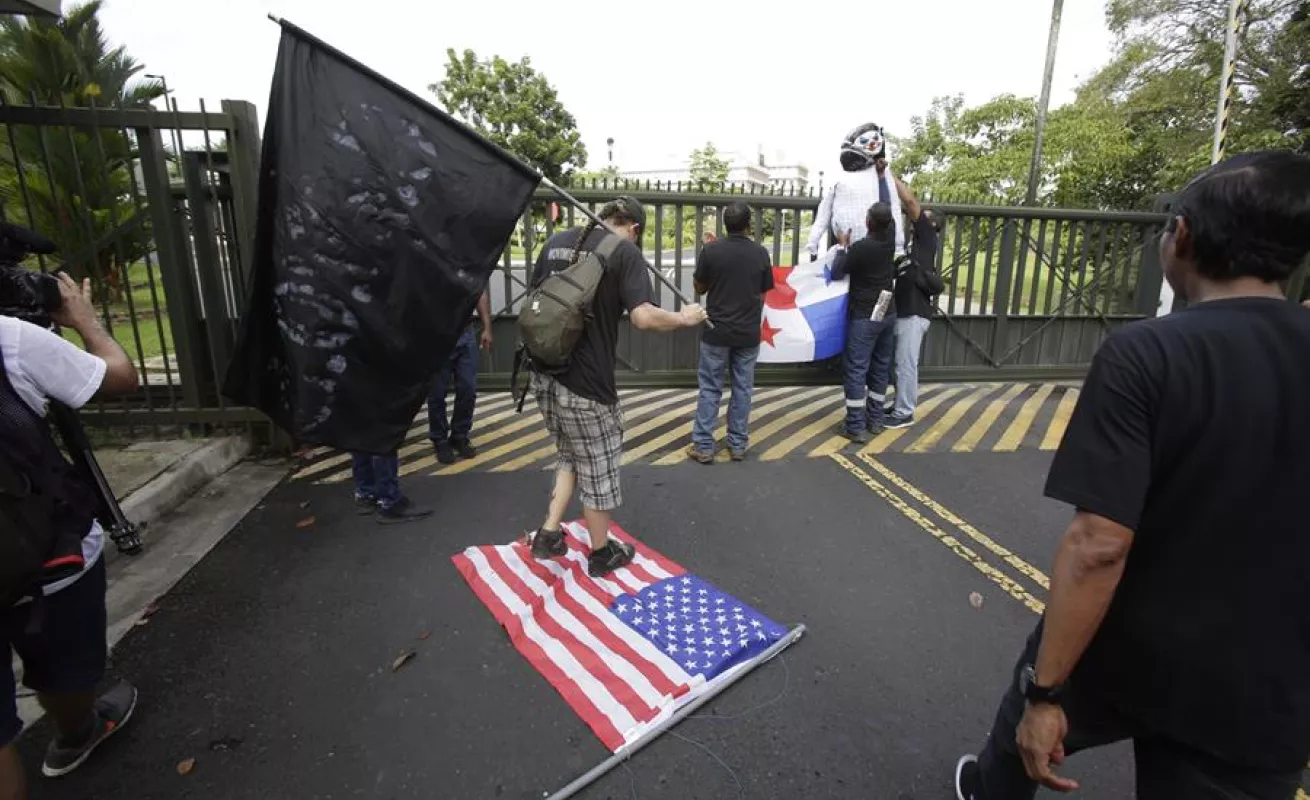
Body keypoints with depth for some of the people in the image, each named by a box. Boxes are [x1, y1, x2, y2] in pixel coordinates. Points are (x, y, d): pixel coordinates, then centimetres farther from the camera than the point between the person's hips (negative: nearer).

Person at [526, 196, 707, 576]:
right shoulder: (626, 252, -9)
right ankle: (602, 553, 29)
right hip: (585, 382, -7)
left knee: (570, 456, 26)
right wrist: (685, 318, -5)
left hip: (544, 374, 7)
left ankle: (548, 534, 26)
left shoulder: (556, 241, 11)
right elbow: (643, 317, -21)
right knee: (598, 467, 11)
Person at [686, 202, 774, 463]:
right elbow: (762, 295, 6)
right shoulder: (761, 253, -2)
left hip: (717, 331, -1)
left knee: (710, 389, 6)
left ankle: (703, 446, 9)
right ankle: (738, 444, 18)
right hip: (749, 333, 2)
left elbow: (700, 288, 4)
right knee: (742, 389, 10)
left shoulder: (711, 251, -9)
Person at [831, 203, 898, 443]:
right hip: (888, 314, 7)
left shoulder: (860, 247, -18)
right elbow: (890, 216, 21)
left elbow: (837, 273, -5)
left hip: (864, 317, -7)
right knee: (881, 367, 13)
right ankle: (876, 420, 21)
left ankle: (856, 427, -3)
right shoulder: (890, 237, 0)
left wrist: (843, 246, 8)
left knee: (856, 370, -3)